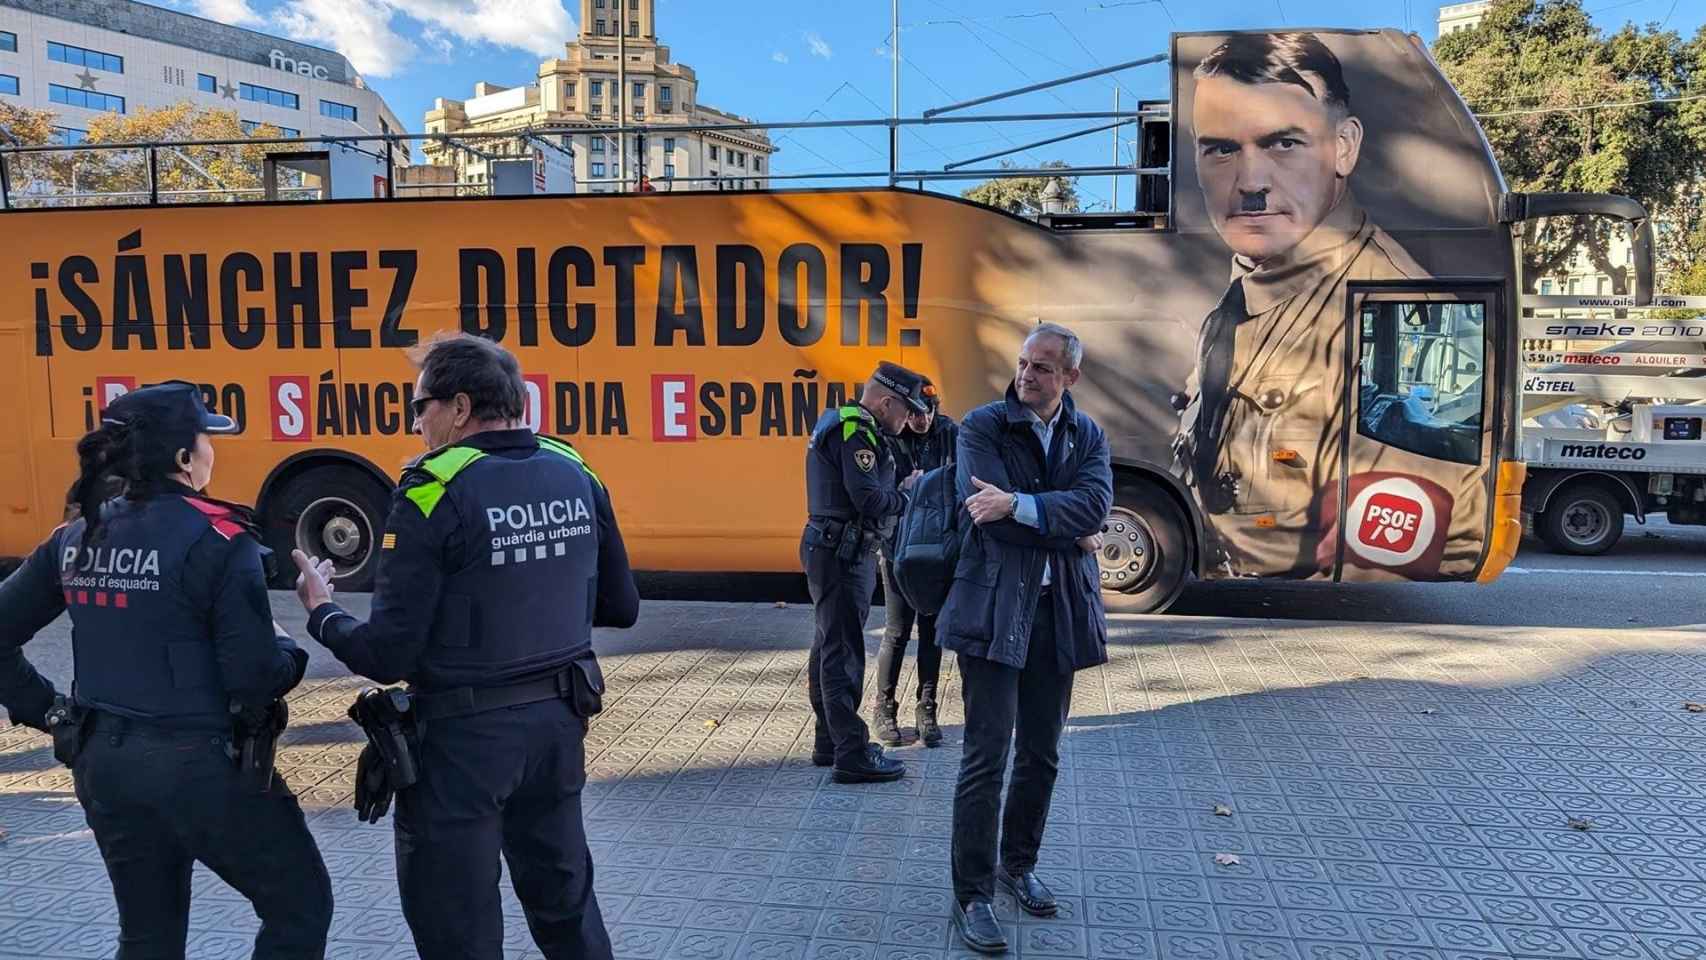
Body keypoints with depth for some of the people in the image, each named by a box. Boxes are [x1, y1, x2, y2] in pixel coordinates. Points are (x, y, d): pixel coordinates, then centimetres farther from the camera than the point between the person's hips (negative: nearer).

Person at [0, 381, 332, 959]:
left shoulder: (77, 538, 3)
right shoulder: (218, 539, -16)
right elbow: (255, 678, -19)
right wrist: (286, 648, 1)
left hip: (103, 763, 7)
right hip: (202, 765, -7)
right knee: (300, 908, 11)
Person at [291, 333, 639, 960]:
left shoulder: (435, 494, -17)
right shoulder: (578, 478, 0)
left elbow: (386, 656, -17)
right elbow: (620, 608, 8)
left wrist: (321, 613, 2)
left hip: (464, 736, -6)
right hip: (558, 721, 6)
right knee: (566, 902, 25)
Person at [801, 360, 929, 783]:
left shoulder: (840, 425, 17)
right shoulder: (855, 433, -16)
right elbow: (870, 500, -23)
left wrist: (899, 488, 4)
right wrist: (908, 492, -6)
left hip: (833, 550, 11)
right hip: (843, 553, -11)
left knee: (828, 648, 16)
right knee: (844, 652, -8)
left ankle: (829, 740, 27)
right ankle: (852, 755, -4)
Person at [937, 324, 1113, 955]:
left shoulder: (1087, 435, 8)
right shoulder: (982, 426, -2)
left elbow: (1094, 505, -10)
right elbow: (985, 509, -15)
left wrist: (1017, 505, -22)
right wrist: (1069, 535, -10)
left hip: (1059, 611, 4)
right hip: (994, 608, -4)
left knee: (1041, 753, 14)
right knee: (987, 754, -4)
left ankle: (1019, 863, 34)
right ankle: (972, 894, 7)